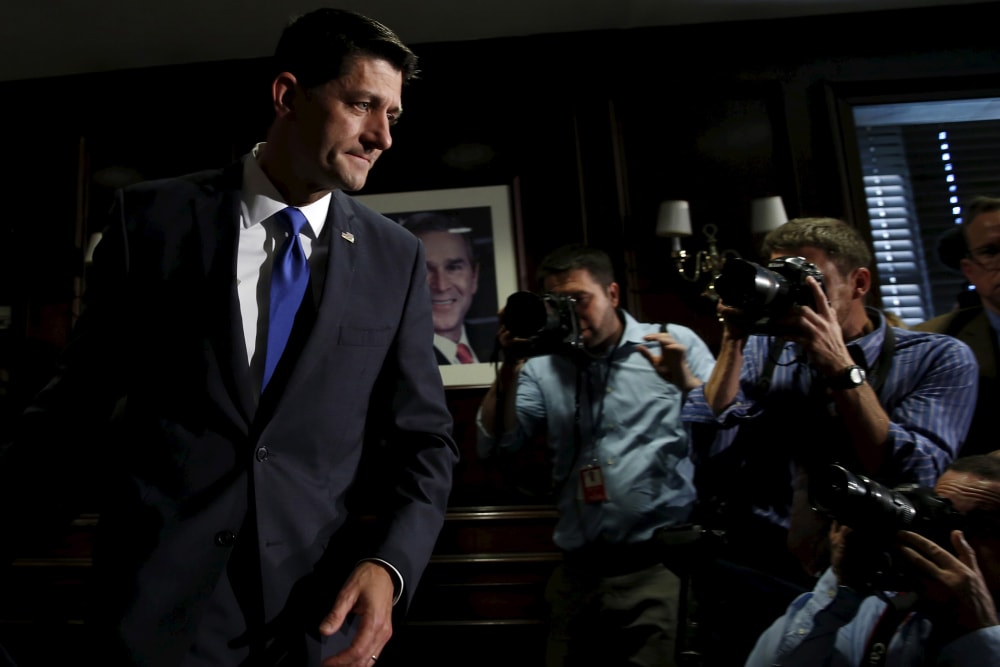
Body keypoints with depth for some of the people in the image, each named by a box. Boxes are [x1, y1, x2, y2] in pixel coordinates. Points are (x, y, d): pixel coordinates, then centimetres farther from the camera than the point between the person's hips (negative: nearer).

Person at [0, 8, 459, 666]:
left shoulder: (397, 258, -1)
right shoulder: (153, 217, -3)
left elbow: (424, 437, 0)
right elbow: (80, 392, 5)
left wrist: (389, 564, -14)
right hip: (158, 607, -1)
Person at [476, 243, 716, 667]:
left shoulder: (677, 344, 1)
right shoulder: (543, 367, 5)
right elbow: (495, 448, -2)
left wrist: (684, 381, -18)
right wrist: (510, 366, -10)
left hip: (663, 567, -2)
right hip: (579, 573, 3)